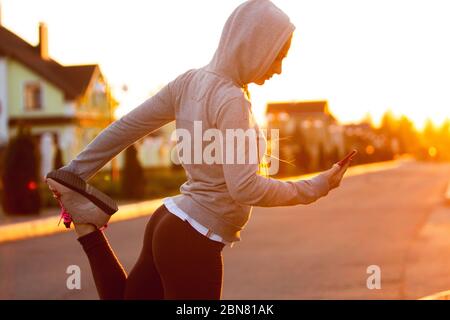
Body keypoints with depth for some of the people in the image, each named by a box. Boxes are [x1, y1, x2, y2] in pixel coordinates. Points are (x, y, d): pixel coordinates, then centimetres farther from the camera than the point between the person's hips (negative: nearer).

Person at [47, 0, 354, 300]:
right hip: (192, 243, -9)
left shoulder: (190, 81, 3)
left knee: (122, 296, 28)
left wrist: (75, 173, 16)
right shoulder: (231, 101, -22)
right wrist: (314, 188, -14)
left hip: (171, 222, 9)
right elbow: (245, 188, -26)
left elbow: (126, 127, 8)